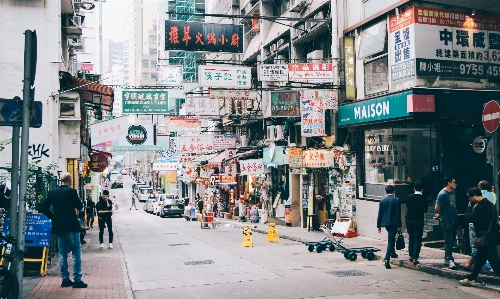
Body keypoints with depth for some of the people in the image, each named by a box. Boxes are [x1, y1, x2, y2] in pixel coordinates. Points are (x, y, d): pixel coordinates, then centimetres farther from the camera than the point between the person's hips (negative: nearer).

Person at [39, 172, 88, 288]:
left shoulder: (52, 192, 5)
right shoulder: (72, 191, -10)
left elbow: (43, 207, 4)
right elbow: (79, 206, -5)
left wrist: (54, 217, 12)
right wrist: (79, 201, 14)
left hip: (58, 227, 5)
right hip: (71, 226, -5)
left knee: (62, 253, 11)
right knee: (76, 253, 1)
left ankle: (65, 279, 14)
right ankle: (77, 280, -1)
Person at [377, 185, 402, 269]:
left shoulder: (382, 201, 3)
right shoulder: (396, 200, -6)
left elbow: (379, 214, 3)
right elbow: (398, 214, -8)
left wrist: (379, 226, 9)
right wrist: (399, 226, -3)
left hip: (385, 222, 4)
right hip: (393, 223, -4)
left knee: (391, 237, 28)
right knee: (390, 240, -3)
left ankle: (393, 253, 37)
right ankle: (387, 260, -10)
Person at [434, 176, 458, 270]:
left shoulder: (453, 192, 9)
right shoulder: (442, 194, -16)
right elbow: (437, 208, -12)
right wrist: (440, 215, 6)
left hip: (454, 219, 8)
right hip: (446, 221, -8)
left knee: (451, 240, 13)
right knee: (448, 241, -10)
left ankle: (447, 259, 23)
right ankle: (450, 260, -11)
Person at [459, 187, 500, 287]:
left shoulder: (479, 207, -20)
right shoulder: (489, 204, 10)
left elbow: (469, 218, -14)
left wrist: (469, 207, -3)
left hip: (486, 238, -10)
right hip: (492, 236, 10)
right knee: (479, 258, 16)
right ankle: (471, 279, 25)